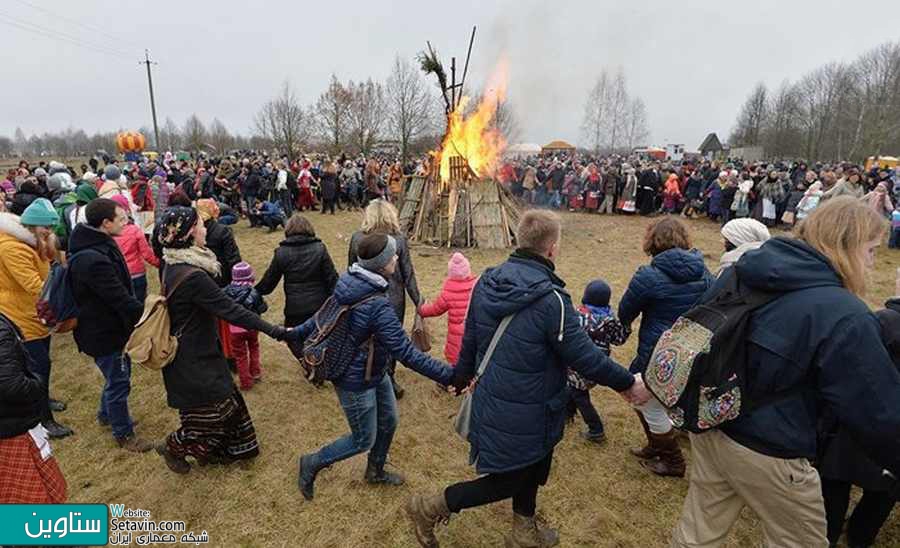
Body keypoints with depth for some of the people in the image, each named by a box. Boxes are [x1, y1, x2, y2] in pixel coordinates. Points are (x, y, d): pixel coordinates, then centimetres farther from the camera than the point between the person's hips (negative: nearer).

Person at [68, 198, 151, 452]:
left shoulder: (97, 245, 1)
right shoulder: (94, 260, -33)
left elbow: (121, 291, 9)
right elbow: (121, 299, -29)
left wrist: (142, 310, 8)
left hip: (109, 325, 10)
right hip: (103, 332, -10)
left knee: (119, 372, 26)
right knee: (118, 381, 7)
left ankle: (106, 414, 49)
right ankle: (124, 434, 26)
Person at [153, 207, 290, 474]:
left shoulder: (174, 266, 1)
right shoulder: (192, 276, -29)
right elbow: (230, 311, -29)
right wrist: (273, 330, -25)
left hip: (193, 349, 9)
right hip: (194, 359, -9)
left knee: (225, 403, 19)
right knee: (212, 412, 8)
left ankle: (211, 452, 36)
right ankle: (172, 447, 30)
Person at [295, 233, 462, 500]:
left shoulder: (350, 280, -8)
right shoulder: (378, 306, -34)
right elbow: (406, 354, -33)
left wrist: (298, 332, 22)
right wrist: (449, 375, -29)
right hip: (357, 382, -8)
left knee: (388, 421, 23)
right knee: (363, 440, 12)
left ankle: (376, 472, 47)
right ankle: (312, 464, 32)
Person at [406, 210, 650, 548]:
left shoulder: (488, 282, -6)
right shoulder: (551, 299, -27)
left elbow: (470, 337, 4)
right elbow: (584, 356, -20)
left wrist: (463, 375, 20)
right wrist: (627, 384, -5)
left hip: (492, 401, 8)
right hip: (527, 415, -7)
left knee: (530, 467, 28)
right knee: (507, 482, 16)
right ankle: (430, 507, 19)